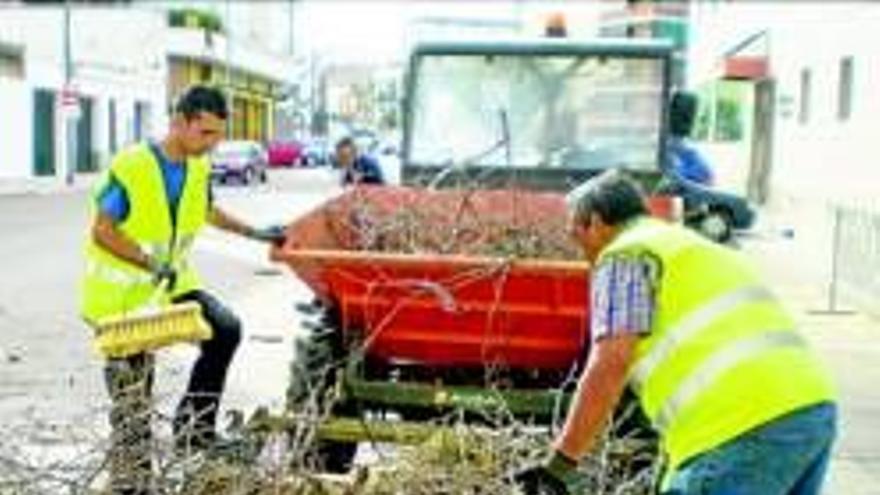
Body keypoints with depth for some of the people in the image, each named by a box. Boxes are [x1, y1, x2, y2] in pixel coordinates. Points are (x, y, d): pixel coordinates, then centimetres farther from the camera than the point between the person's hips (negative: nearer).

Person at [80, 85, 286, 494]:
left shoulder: (199, 168, 0)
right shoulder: (130, 167, -22)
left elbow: (208, 211, 20)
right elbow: (102, 231, -20)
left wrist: (255, 234, 19)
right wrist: (151, 264, -30)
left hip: (173, 283, 6)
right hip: (122, 295, -6)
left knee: (225, 329, -11)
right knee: (132, 398, 1)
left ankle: (194, 429, 3)